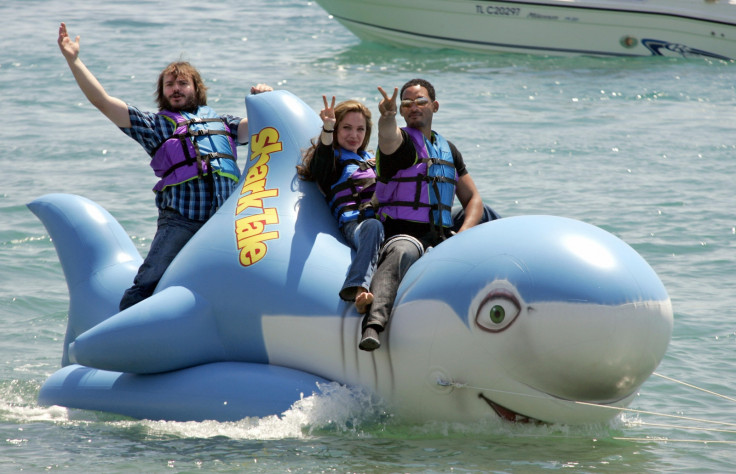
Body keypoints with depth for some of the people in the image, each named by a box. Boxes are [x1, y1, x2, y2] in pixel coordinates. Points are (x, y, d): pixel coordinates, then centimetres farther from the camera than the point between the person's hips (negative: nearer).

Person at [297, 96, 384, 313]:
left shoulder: (371, 161, 36)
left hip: (377, 220, 6)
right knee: (373, 226, -43)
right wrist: (327, 130, -28)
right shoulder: (333, 158, 15)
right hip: (352, 224, -6)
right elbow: (321, 165, -12)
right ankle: (359, 289, -66)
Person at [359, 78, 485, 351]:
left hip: (443, 240, 6)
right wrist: (388, 117, -47)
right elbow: (388, 135, -22)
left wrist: (464, 234, 1)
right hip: (405, 234, -6)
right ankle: (374, 323, -59)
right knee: (402, 252, -40)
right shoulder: (401, 142, 5)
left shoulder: (448, 150, 21)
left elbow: (473, 199, 22)